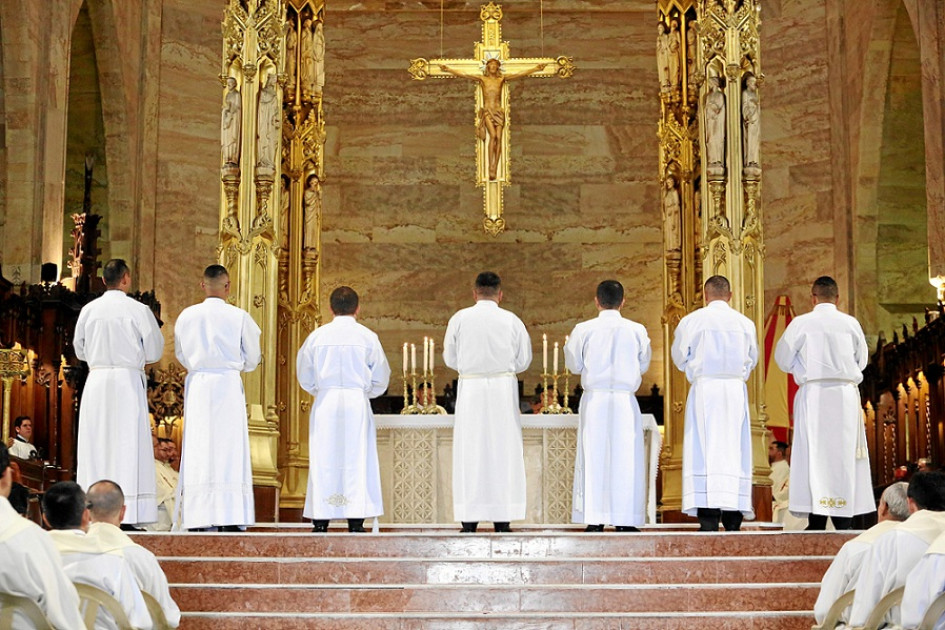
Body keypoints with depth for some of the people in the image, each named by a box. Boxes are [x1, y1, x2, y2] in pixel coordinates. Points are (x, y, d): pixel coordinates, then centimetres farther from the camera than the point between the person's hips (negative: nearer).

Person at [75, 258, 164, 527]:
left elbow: (80, 350, 14)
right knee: (127, 446, -2)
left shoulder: (88, 310, 4)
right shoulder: (138, 310, -6)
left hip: (96, 380, 3)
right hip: (128, 380, -3)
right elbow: (154, 352, 0)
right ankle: (128, 514, -6)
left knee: (95, 446, 7)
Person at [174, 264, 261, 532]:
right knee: (230, 450, 1)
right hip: (229, 385, -2)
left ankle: (199, 520, 0)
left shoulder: (186, 316, 2)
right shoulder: (239, 317, -4)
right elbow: (252, 359, 4)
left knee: (199, 451, 3)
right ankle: (231, 519, -4)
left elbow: (182, 355, 13)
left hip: (197, 385, 2)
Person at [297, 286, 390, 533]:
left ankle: (320, 521, 1)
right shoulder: (367, 337, 0)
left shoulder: (317, 336, 3)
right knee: (357, 460, 1)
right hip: (357, 403, -1)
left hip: (325, 403, 1)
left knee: (323, 460, 3)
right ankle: (355, 521, -4)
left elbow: (304, 376, 10)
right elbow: (381, 378, 5)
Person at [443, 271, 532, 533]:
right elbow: (524, 360, 4)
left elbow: (450, 358, 5)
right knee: (503, 452, 5)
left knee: (469, 452, 4)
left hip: (469, 388, 0)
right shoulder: (511, 321, -2)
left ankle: (469, 521, 4)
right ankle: (502, 520, 5)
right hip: (503, 389, 0)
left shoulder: (459, 319, -2)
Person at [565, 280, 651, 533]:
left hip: (594, 400, 0)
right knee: (625, 457, 4)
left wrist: (569, 345, 25)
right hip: (625, 400, 0)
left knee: (593, 457, 4)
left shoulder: (583, 330, -3)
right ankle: (624, 519, 2)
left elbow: (574, 365, 6)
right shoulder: (637, 330, -1)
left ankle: (594, 520, 2)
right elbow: (643, 365, 10)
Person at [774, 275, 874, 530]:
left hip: (813, 394, -2)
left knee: (814, 453, -1)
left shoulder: (801, 323, -4)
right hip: (846, 394, 2)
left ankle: (817, 520, -5)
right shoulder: (851, 323, 2)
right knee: (844, 453, 6)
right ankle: (844, 518, 6)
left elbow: (783, 359, 3)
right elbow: (862, 360, 13)